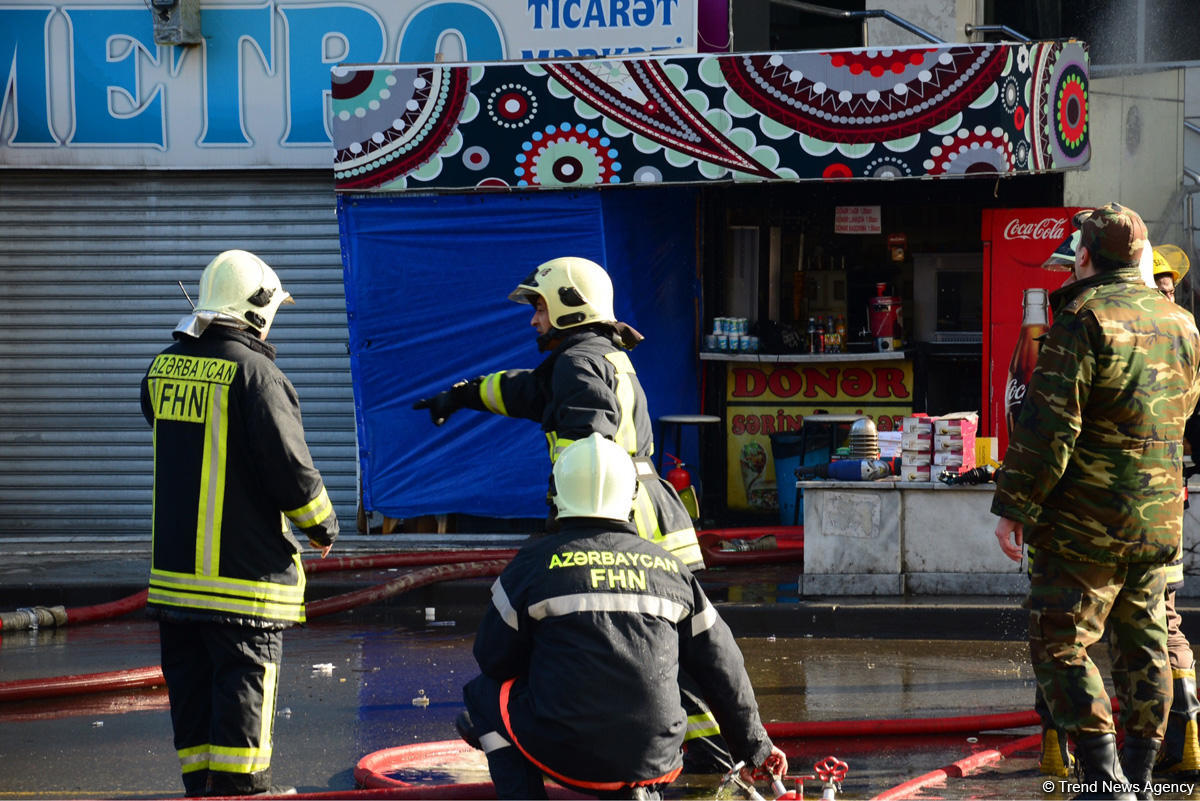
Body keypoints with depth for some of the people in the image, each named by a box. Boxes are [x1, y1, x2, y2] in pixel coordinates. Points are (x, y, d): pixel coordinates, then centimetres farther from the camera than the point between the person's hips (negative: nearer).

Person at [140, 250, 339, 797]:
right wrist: (322, 525, -2)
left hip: (173, 561, 7)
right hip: (244, 562, -7)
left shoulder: (162, 369, 6)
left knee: (191, 680, 13)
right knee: (245, 675, -1)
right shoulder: (254, 372, -15)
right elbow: (288, 464, -15)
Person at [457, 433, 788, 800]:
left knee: (486, 691, 23)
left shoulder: (536, 561, -2)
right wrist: (756, 746, 29)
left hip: (566, 756, -3)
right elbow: (722, 667, 16)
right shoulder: (671, 567, 8)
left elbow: (493, 658, 7)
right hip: (656, 763, 3)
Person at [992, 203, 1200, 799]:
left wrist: (1013, 505, -13)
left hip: (1088, 521, -7)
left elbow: (1049, 424, -17)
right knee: (1143, 644, 14)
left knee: (1059, 645, -2)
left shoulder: (1085, 319, -14)